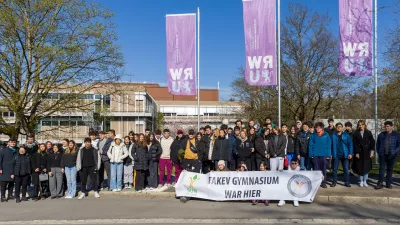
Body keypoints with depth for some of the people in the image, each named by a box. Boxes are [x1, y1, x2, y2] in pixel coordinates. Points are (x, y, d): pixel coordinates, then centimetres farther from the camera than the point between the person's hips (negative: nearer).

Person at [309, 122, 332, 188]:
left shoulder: (326, 135, 0)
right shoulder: (313, 135, 2)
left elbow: (329, 146, 0)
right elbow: (310, 145, 2)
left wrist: (328, 155, -6)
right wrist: (311, 154, -5)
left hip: (324, 155, 0)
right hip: (315, 155, 0)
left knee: (324, 169, 7)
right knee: (316, 169, 6)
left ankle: (323, 183, 16)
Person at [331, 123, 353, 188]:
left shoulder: (346, 135, 3)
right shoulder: (333, 135, 3)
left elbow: (350, 144, 2)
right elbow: (330, 145, 4)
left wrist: (350, 153, -6)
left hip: (344, 155, 0)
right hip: (336, 155, 0)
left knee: (346, 169, 4)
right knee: (335, 169, 4)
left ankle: (347, 182, 14)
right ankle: (334, 182, 13)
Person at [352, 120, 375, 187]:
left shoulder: (368, 133, 4)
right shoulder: (355, 134, 1)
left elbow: (372, 142, 4)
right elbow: (355, 144, -2)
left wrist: (372, 151, -3)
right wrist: (356, 153, -8)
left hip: (367, 153, 0)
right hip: (359, 153, 0)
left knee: (366, 167, 1)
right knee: (360, 167, 3)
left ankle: (365, 181, 13)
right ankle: (361, 181, 15)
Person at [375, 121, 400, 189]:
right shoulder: (381, 135, 8)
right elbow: (377, 144, 15)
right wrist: (378, 152, 5)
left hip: (391, 155, 0)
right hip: (383, 155, 1)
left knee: (390, 169, 7)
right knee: (381, 169, -4)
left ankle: (388, 183, 16)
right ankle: (380, 184, -4)